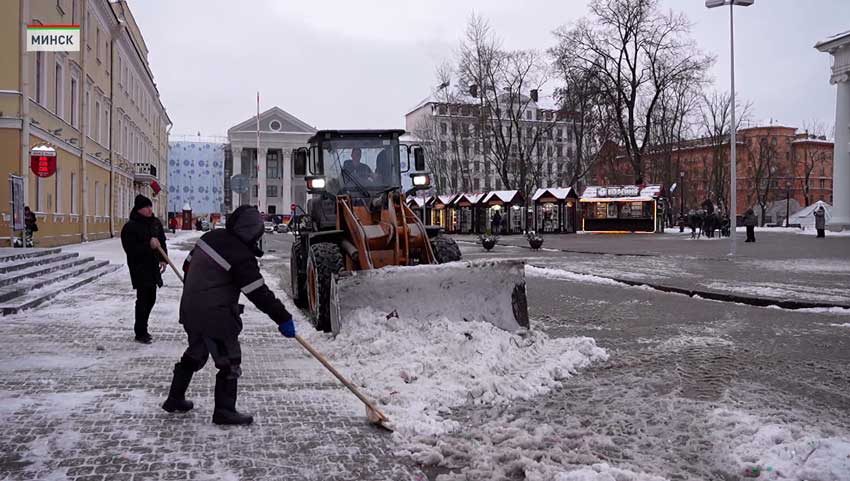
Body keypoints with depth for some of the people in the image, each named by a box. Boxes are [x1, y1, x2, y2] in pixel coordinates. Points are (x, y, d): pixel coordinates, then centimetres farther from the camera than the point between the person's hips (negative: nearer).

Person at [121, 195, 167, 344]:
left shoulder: (156, 223, 7)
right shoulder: (130, 227, -13)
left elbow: (162, 242, 15)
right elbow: (130, 249, -18)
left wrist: (163, 259, 2)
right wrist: (148, 245, -28)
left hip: (153, 267, 7)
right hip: (139, 268, -7)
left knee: (151, 298, 14)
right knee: (143, 299, -7)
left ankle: (142, 329, 30)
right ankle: (140, 333, 3)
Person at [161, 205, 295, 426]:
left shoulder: (212, 236, 3)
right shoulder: (241, 256, -21)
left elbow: (189, 265, 15)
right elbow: (259, 293, -21)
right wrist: (283, 318, -15)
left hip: (191, 310, 9)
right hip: (216, 317, -9)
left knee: (195, 355, 25)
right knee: (230, 362, 5)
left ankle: (175, 399, 36)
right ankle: (224, 411, 12)